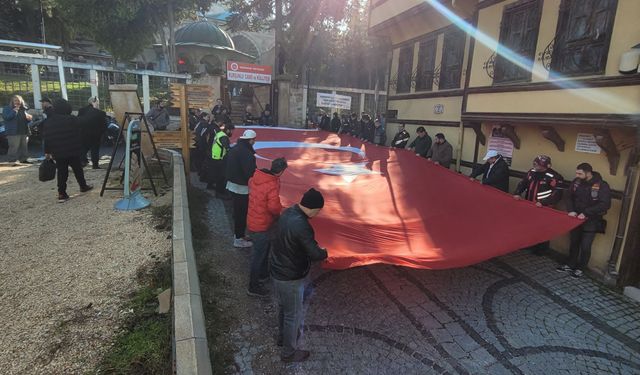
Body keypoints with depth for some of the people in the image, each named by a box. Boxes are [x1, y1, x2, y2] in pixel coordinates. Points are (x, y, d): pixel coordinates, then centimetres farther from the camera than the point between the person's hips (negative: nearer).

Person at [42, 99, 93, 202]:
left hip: (58, 152, 2)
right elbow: (80, 135, -2)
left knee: (61, 172, 5)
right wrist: (80, 148, 8)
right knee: (77, 169, 13)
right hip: (73, 151, -2)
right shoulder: (74, 120, -7)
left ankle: (61, 193, 3)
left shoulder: (49, 122, 2)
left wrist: (47, 151, 10)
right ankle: (83, 186, 25)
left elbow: (47, 138, 5)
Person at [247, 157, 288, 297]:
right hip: (262, 224, -9)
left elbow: (250, 185, 16)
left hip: (253, 219, 9)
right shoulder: (272, 185, -29)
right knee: (259, 253, 5)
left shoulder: (256, 176, -4)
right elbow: (274, 207, -32)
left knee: (264, 248, 27)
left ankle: (263, 272, 47)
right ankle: (253, 287, 19)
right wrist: (282, 211, -10)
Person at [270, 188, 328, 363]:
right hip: (290, 277, -9)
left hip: (277, 270, 9)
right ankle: (289, 352, 32)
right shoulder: (301, 226, -33)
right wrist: (324, 252, -7)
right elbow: (315, 254, -29)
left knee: (283, 307, 29)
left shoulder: (288, 212, -4)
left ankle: (282, 336, 51)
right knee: (294, 314, 12)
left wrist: (313, 244, 2)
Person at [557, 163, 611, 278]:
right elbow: (570, 197, 8)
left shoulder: (602, 185, -17)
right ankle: (570, 265, 30)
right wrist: (571, 210, -8)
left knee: (585, 246, 2)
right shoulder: (576, 182, -3)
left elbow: (605, 204, -21)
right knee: (573, 243, 15)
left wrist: (586, 213, -25)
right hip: (576, 219, 5)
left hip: (591, 222, -5)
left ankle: (580, 269, 20)